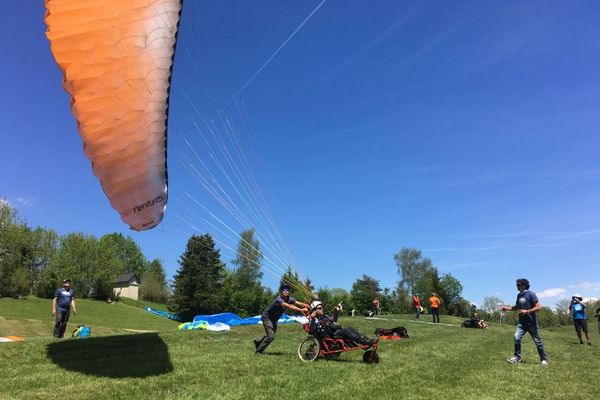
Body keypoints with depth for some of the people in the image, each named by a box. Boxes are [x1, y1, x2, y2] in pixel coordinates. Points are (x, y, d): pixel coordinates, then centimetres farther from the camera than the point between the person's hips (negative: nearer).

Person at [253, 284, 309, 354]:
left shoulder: (289, 299, -9)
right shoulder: (279, 300, -33)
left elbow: (299, 303, -22)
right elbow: (289, 306, -48)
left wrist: (309, 307, -38)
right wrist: (301, 310, -56)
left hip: (273, 319, 9)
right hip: (267, 317, -9)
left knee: (271, 334, 20)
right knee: (271, 336, -17)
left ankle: (257, 342, 46)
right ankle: (259, 351, 2)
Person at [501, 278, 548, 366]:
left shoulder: (531, 294, -13)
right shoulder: (519, 295, 7)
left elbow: (538, 307, -17)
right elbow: (517, 307, 19)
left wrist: (527, 311, -23)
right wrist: (508, 308, 4)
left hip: (531, 322, -5)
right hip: (521, 322, 5)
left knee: (537, 341, 7)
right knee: (517, 338, -8)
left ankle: (544, 359, 21)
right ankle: (517, 357, 1)